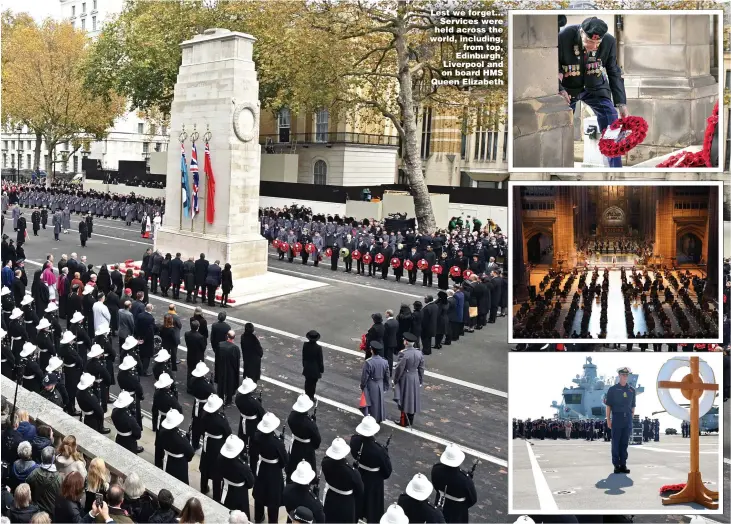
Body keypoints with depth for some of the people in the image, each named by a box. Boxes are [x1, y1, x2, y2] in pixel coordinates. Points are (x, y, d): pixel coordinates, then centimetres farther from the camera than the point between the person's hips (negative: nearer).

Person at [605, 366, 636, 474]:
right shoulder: (612, 389, 1)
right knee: (616, 443, 0)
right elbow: (608, 405, 1)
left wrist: (631, 418, 9)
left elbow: (633, 406, 16)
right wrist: (608, 419, -5)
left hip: (628, 419, 3)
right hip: (617, 418, -3)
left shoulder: (631, 390, 11)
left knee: (625, 443, 6)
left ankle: (623, 465, 11)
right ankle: (616, 465, 5)